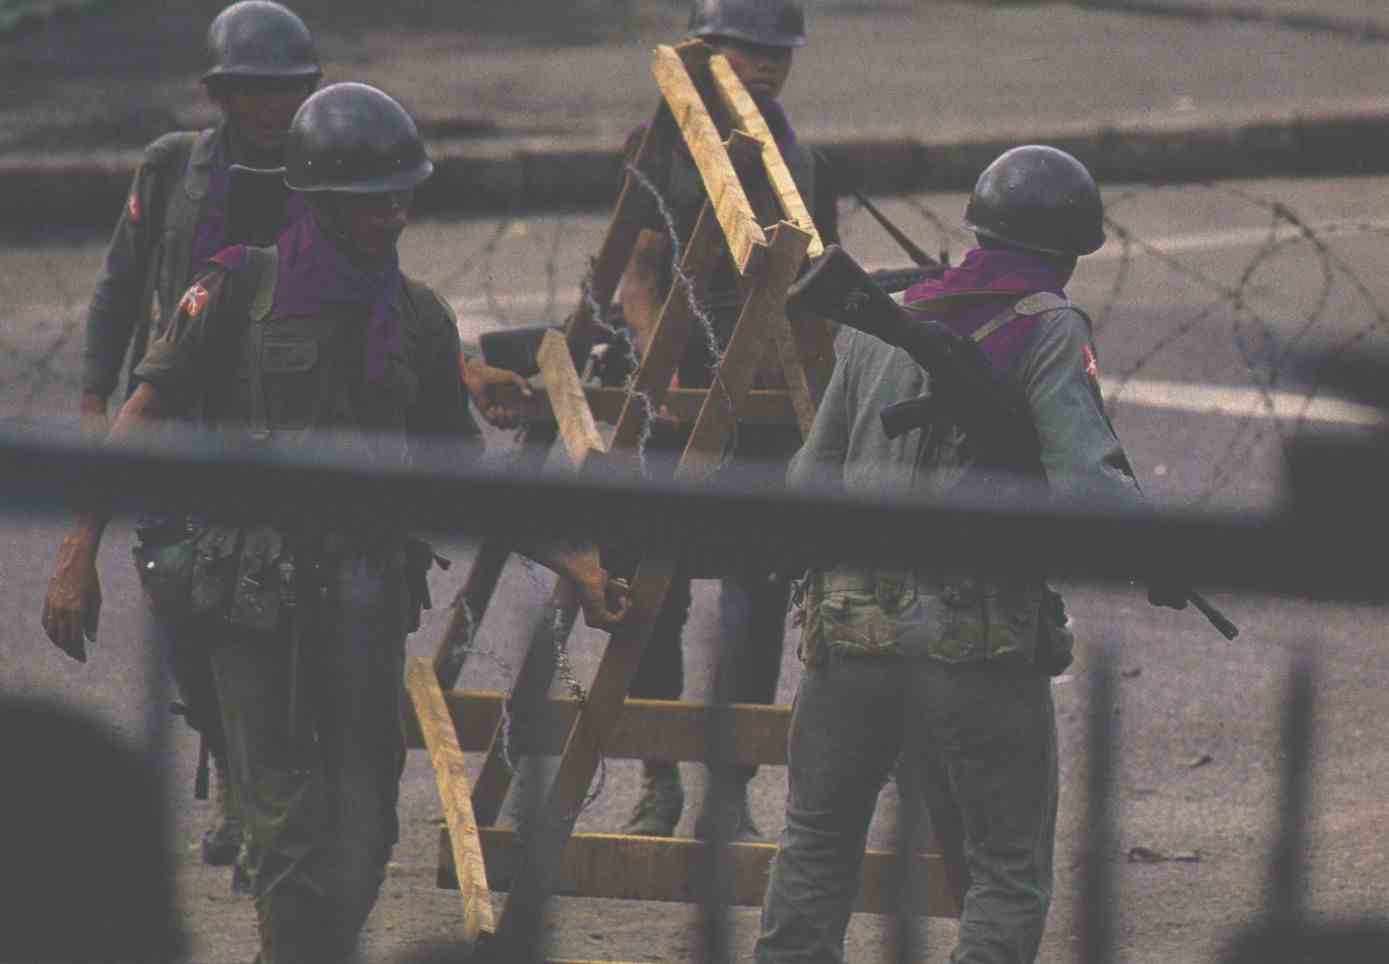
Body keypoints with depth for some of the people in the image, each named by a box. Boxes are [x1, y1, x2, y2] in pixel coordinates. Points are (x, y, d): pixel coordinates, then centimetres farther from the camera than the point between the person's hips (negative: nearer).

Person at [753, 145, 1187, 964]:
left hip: (850, 628, 4)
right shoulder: (1049, 331, -4)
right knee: (1008, 875, 6)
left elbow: (812, 478, 15)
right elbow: (1085, 485, -16)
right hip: (980, 646, -4)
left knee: (818, 843, 21)